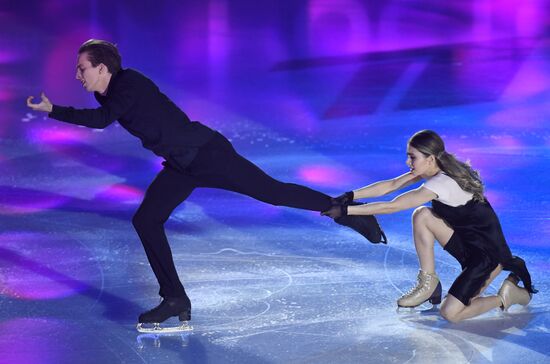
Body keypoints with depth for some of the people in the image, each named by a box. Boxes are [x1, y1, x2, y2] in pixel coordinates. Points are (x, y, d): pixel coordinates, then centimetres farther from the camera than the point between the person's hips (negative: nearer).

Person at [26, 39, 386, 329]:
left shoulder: (129, 84, -20)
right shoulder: (111, 91, 8)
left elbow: (102, 118, -35)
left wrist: (53, 110, -28)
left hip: (206, 152, -9)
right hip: (181, 165, 9)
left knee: (273, 192, -12)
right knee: (146, 220, 2)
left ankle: (347, 211, 0)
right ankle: (175, 300, 7)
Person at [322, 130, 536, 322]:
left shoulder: (442, 183, -27)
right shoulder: (435, 170, -1)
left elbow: (391, 207, -25)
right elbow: (390, 185, 0)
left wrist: (346, 210, -23)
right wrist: (349, 196, -10)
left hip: (488, 253, -9)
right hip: (467, 240, 9)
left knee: (450, 313, -15)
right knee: (422, 215, -7)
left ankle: (506, 295, 6)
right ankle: (428, 283, 4)